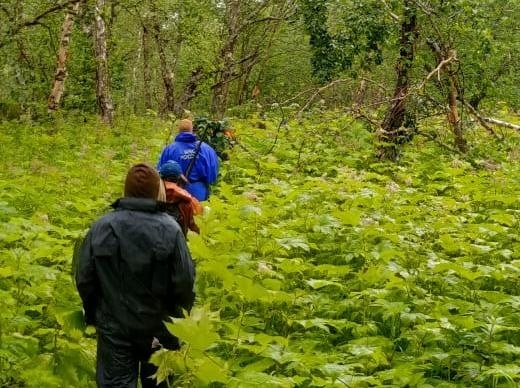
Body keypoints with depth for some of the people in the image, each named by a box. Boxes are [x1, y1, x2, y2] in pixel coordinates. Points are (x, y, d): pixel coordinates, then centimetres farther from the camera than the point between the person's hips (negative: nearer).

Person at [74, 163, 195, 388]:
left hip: (114, 324, 0)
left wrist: (92, 313, 13)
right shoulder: (170, 229, -15)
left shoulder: (101, 227, -10)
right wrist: (180, 311, 7)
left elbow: (84, 278, -4)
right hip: (159, 325, 0)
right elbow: (185, 280, -13)